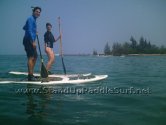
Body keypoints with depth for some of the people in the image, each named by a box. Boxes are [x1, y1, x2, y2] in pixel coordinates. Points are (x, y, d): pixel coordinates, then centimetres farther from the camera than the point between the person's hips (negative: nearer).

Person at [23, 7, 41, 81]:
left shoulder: (33, 19, 22)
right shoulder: (31, 19, -8)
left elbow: (24, 28, 33)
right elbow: (29, 31, -19)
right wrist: (33, 42, -24)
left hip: (30, 41, 11)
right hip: (28, 40, -11)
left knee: (35, 57, 13)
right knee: (31, 57, -14)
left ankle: (31, 74, 17)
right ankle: (30, 76, -14)